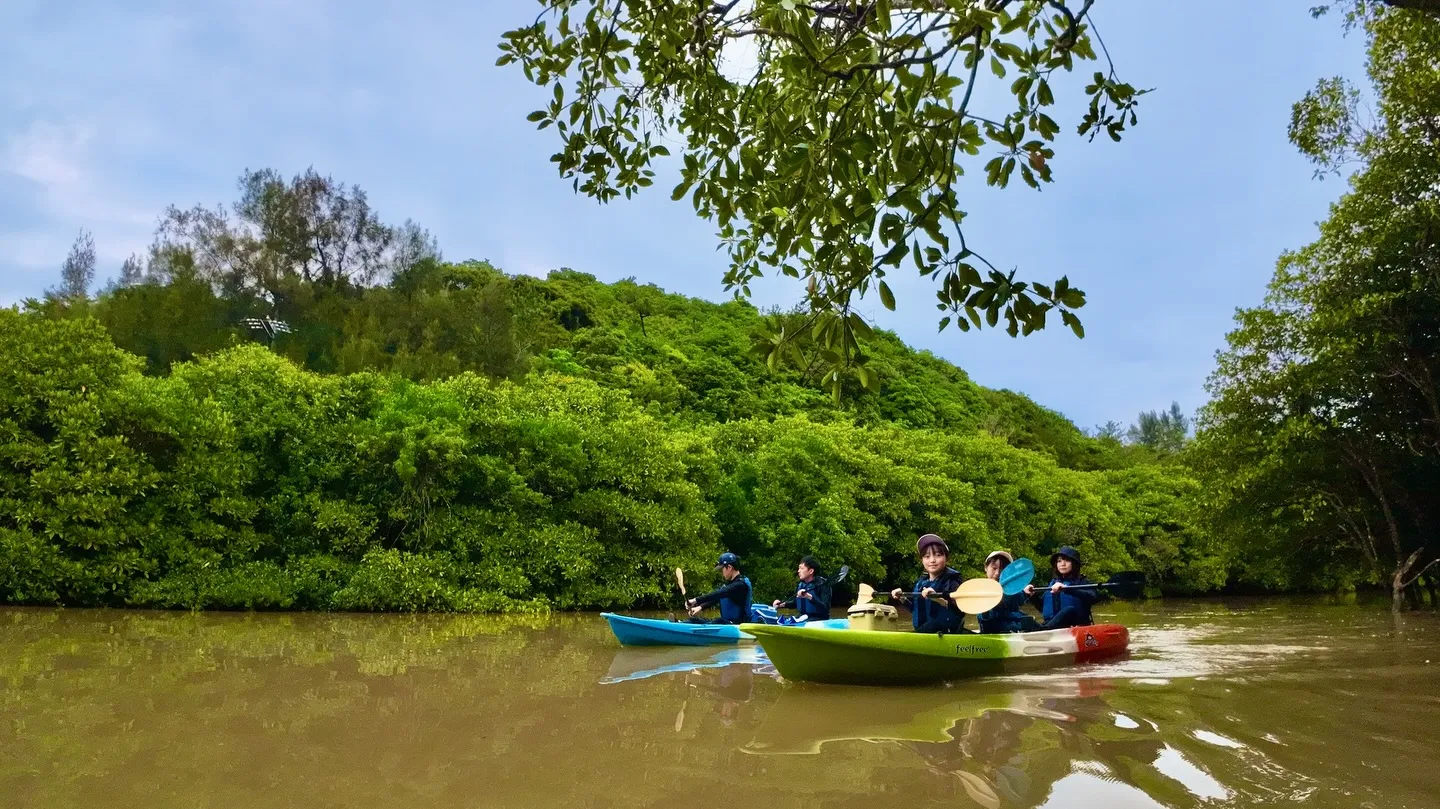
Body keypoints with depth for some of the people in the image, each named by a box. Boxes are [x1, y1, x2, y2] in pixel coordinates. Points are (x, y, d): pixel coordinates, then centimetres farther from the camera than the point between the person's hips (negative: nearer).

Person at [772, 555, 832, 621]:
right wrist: (782, 604, 8)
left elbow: (825, 608, -24)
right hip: (803, 618, 7)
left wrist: (810, 597, -34)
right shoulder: (800, 584, 7)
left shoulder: (822, 584, -13)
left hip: (819, 620, -7)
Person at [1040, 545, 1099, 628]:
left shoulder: (1082, 582, 6)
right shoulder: (1053, 583, 21)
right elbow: (1044, 608, 29)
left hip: (1076, 627, -4)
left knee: (1070, 610, -36)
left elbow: (1094, 596, -18)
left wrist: (1067, 589, -28)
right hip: (1052, 623, 4)